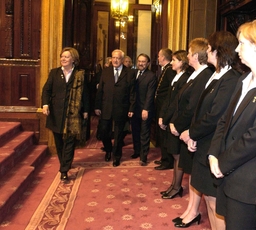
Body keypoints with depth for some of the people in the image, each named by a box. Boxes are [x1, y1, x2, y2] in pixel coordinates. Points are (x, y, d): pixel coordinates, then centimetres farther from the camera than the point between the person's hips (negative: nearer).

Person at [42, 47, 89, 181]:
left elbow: (84, 93, 3)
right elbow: (47, 89, -1)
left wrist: (85, 110, 0)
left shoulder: (80, 75, 1)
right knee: (59, 142, 12)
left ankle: (64, 170, -2)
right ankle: (64, 164, 30)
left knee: (69, 142, -4)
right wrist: (45, 104, -17)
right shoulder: (54, 73, 6)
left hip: (73, 113, -2)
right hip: (56, 112, 3)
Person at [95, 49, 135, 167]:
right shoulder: (105, 71, 4)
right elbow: (100, 90, 2)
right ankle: (108, 150, 35)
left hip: (121, 109, -2)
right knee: (104, 131, 7)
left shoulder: (129, 73, -2)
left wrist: (131, 108, -7)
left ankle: (116, 156, 27)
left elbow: (132, 92, -3)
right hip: (106, 108, 2)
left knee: (118, 133, 10)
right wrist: (97, 106, -1)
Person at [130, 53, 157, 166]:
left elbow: (150, 94, -14)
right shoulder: (133, 73, 6)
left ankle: (143, 156, 13)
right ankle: (137, 151, 33)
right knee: (135, 132, 16)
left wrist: (146, 109, -20)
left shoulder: (151, 76, -9)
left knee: (144, 134, 5)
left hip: (145, 110, -5)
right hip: (134, 108, 5)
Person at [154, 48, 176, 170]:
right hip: (160, 107, 10)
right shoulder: (165, 70, 15)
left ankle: (167, 161, 10)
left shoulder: (170, 70, -17)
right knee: (161, 134, 17)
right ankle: (164, 158, 29)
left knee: (164, 134, -2)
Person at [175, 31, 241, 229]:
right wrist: (193, 135, -2)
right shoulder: (216, 76, 10)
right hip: (204, 144, 9)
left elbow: (214, 116, -23)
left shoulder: (231, 80, -20)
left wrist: (191, 133, -9)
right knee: (207, 193, 20)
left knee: (214, 199, 4)